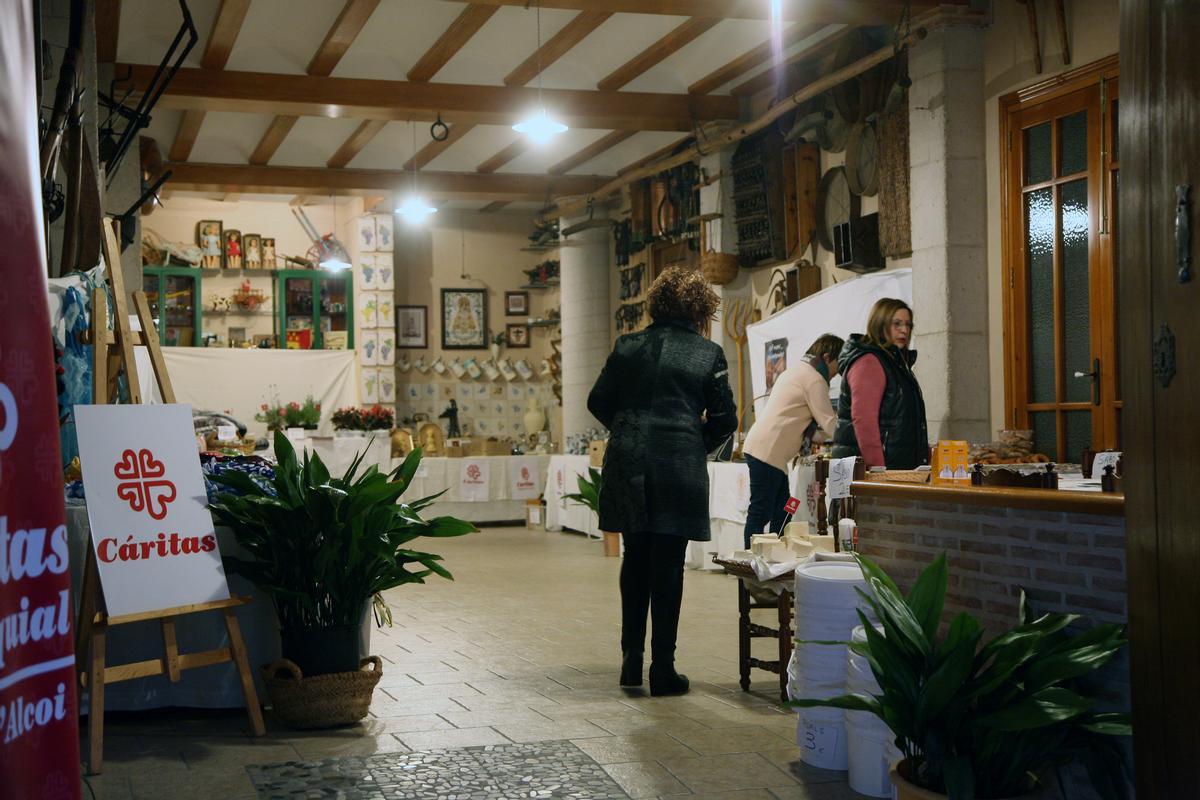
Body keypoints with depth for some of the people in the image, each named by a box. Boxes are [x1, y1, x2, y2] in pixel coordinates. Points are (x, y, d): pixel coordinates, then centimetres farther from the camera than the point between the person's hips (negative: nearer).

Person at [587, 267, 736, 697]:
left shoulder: (628, 346, 4)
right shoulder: (708, 354, -1)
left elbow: (598, 401, 7)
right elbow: (725, 419, 0)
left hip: (628, 467, 3)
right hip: (680, 468, -2)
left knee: (635, 560, 15)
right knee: (668, 565, 3)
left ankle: (631, 660, 19)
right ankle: (662, 668, 7)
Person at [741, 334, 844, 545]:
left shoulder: (794, 371, 23)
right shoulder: (814, 379, -8)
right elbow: (829, 423, -10)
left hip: (758, 448, 10)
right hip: (768, 452, -10)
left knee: (782, 512, 11)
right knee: (760, 513, -9)